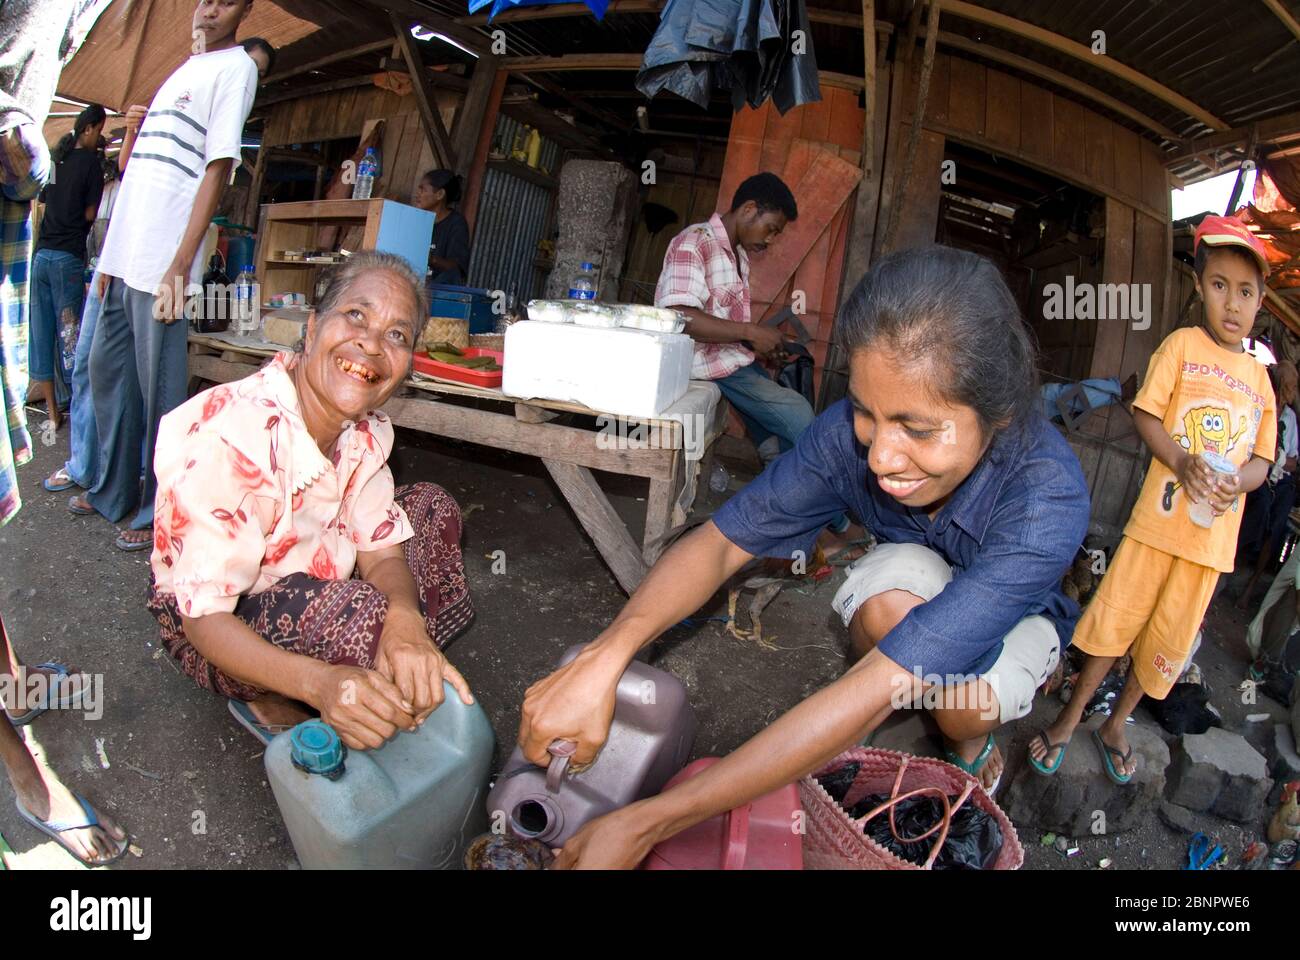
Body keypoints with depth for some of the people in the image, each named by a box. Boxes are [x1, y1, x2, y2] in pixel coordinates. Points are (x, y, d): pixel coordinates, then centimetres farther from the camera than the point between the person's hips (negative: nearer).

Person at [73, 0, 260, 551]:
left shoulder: (235, 67, -2)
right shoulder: (185, 70, 22)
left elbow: (218, 168, -13)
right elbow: (144, 164, 22)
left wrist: (181, 264, -20)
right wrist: (112, 254, 17)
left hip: (162, 258, -9)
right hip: (127, 250, 9)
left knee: (158, 386, -5)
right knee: (106, 366, 14)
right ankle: (114, 491, 27)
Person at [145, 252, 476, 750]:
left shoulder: (367, 431, -10)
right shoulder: (229, 438, -32)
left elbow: (382, 551, -11)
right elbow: (203, 618, -31)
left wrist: (406, 622, -36)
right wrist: (320, 682, -49)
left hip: (308, 588, 7)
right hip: (222, 621, -7)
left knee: (433, 506, 1)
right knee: (361, 615, -34)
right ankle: (268, 702, -3)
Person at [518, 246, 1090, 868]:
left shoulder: (1048, 501, -41)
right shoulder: (854, 430, -32)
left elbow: (884, 685, -47)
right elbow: (721, 541, -26)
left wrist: (647, 824, -49)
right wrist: (604, 656, -46)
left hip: (1015, 614, -1)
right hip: (900, 594, 1)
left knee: (964, 704, -33)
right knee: (895, 603, -34)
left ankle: (973, 744, 4)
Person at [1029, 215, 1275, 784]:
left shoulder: (1259, 376, 11)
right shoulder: (1182, 344, 2)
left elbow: (1261, 460, 12)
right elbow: (1145, 416, -4)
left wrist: (1236, 483, -11)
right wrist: (1183, 462, -21)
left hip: (1215, 532, 4)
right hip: (1161, 516, -3)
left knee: (1170, 641, 10)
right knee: (1116, 619, 0)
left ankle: (1115, 725, 28)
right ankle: (1070, 717, 18)